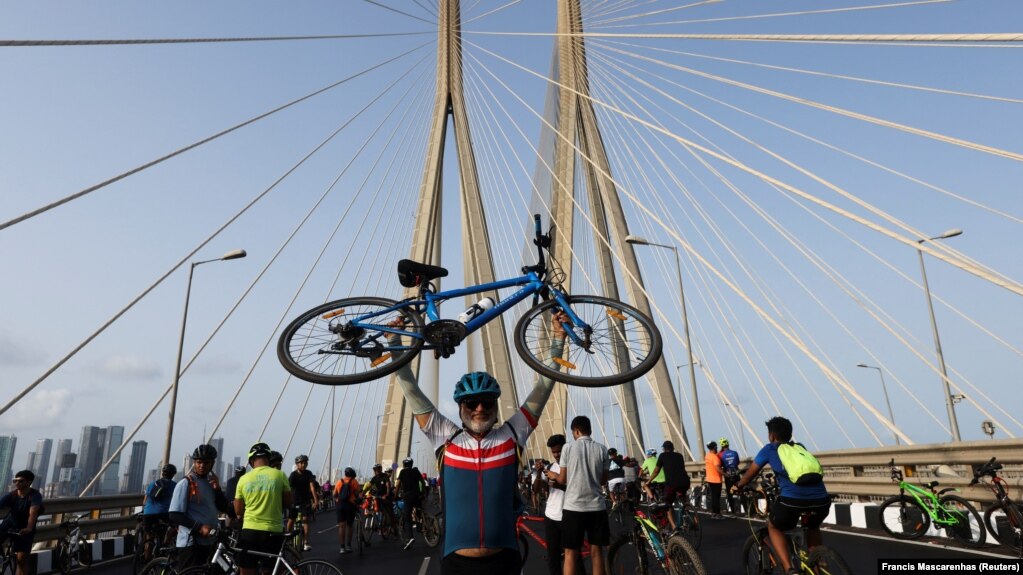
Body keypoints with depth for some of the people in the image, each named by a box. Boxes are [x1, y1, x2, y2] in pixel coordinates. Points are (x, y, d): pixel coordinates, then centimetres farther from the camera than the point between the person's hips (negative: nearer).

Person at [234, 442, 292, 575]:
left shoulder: (244, 479, 0)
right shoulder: (279, 475, -4)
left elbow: (238, 511, 8)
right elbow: (288, 503, 3)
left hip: (249, 531, 1)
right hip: (273, 532, -1)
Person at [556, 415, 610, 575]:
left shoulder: (568, 448, -5)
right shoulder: (601, 449, 0)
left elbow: (562, 479, 0)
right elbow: (604, 480, 8)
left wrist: (552, 475, 21)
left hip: (573, 506, -2)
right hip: (597, 506, 2)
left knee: (570, 552, 6)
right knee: (596, 551, 11)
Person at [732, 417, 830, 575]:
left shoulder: (769, 449, 18)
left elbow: (751, 473, 29)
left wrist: (738, 486, 48)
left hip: (792, 499, -4)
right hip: (822, 499, 4)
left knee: (774, 527, 25)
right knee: (813, 526, 37)